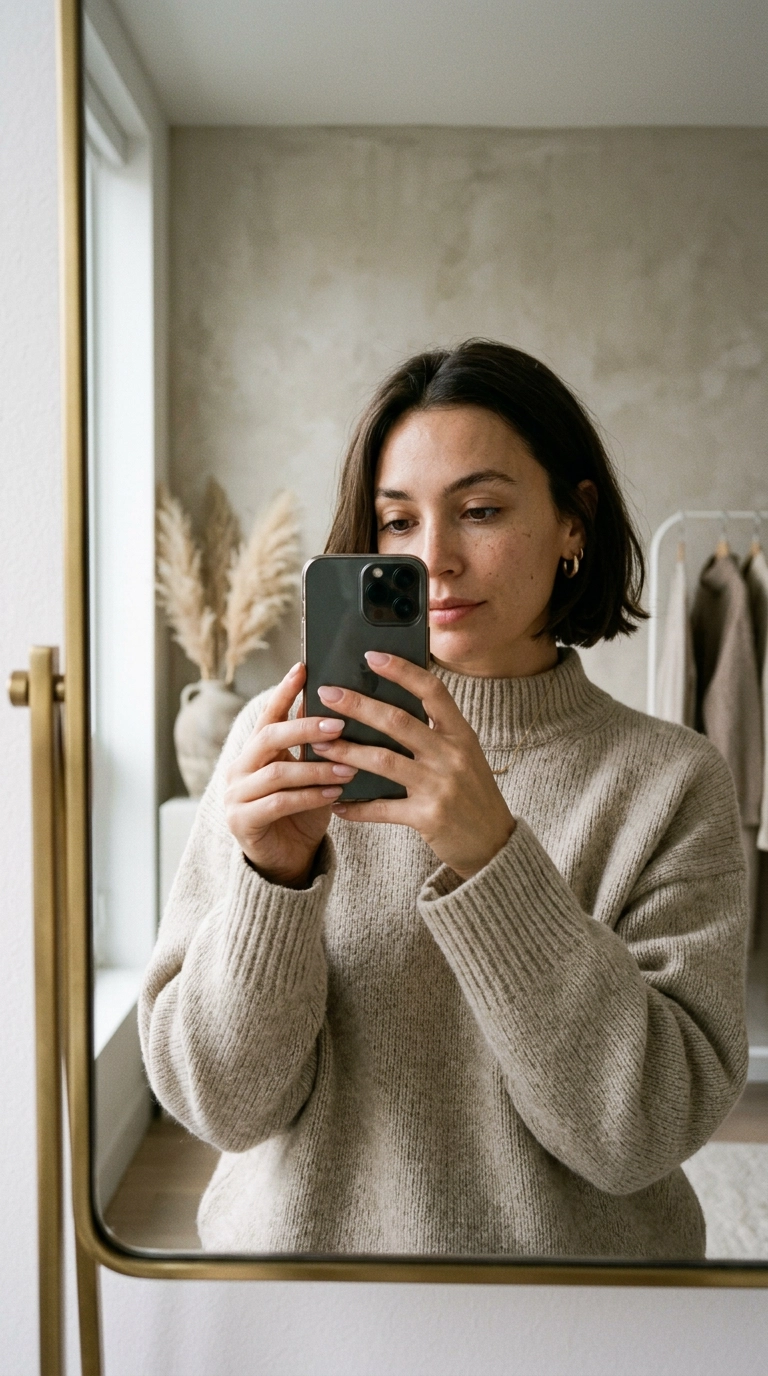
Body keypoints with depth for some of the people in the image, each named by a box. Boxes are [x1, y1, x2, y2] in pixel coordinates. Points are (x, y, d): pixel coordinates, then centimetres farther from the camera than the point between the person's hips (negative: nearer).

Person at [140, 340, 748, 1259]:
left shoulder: (669, 781, -7)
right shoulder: (287, 746, -6)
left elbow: (641, 1128, -13)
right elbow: (224, 1103, -8)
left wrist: (491, 856, -24)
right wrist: (271, 876, -24)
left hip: (567, 1258, 0)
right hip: (297, 1243, 1)